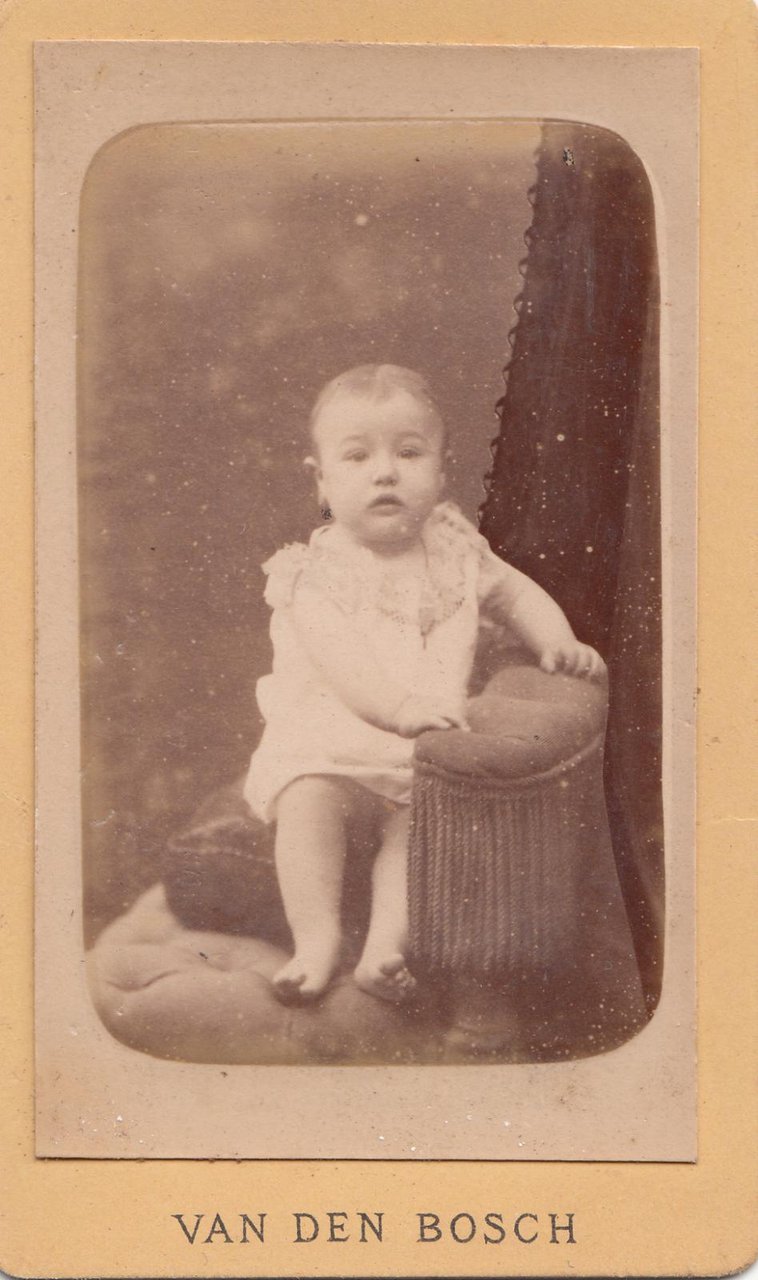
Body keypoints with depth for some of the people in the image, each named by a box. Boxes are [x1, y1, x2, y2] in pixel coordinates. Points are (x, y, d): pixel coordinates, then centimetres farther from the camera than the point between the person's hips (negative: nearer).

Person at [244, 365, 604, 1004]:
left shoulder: (453, 551, 6)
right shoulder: (314, 572, -8)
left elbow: (516, 593, 22)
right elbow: (337, 659, -22)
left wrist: (559, 643, 4)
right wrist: (397, 705, -37)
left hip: (432, 736, 2)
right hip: (333, 730, -2)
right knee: (307, 796, -29)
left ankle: (388, 939, -27)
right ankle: (317, 936, -23)